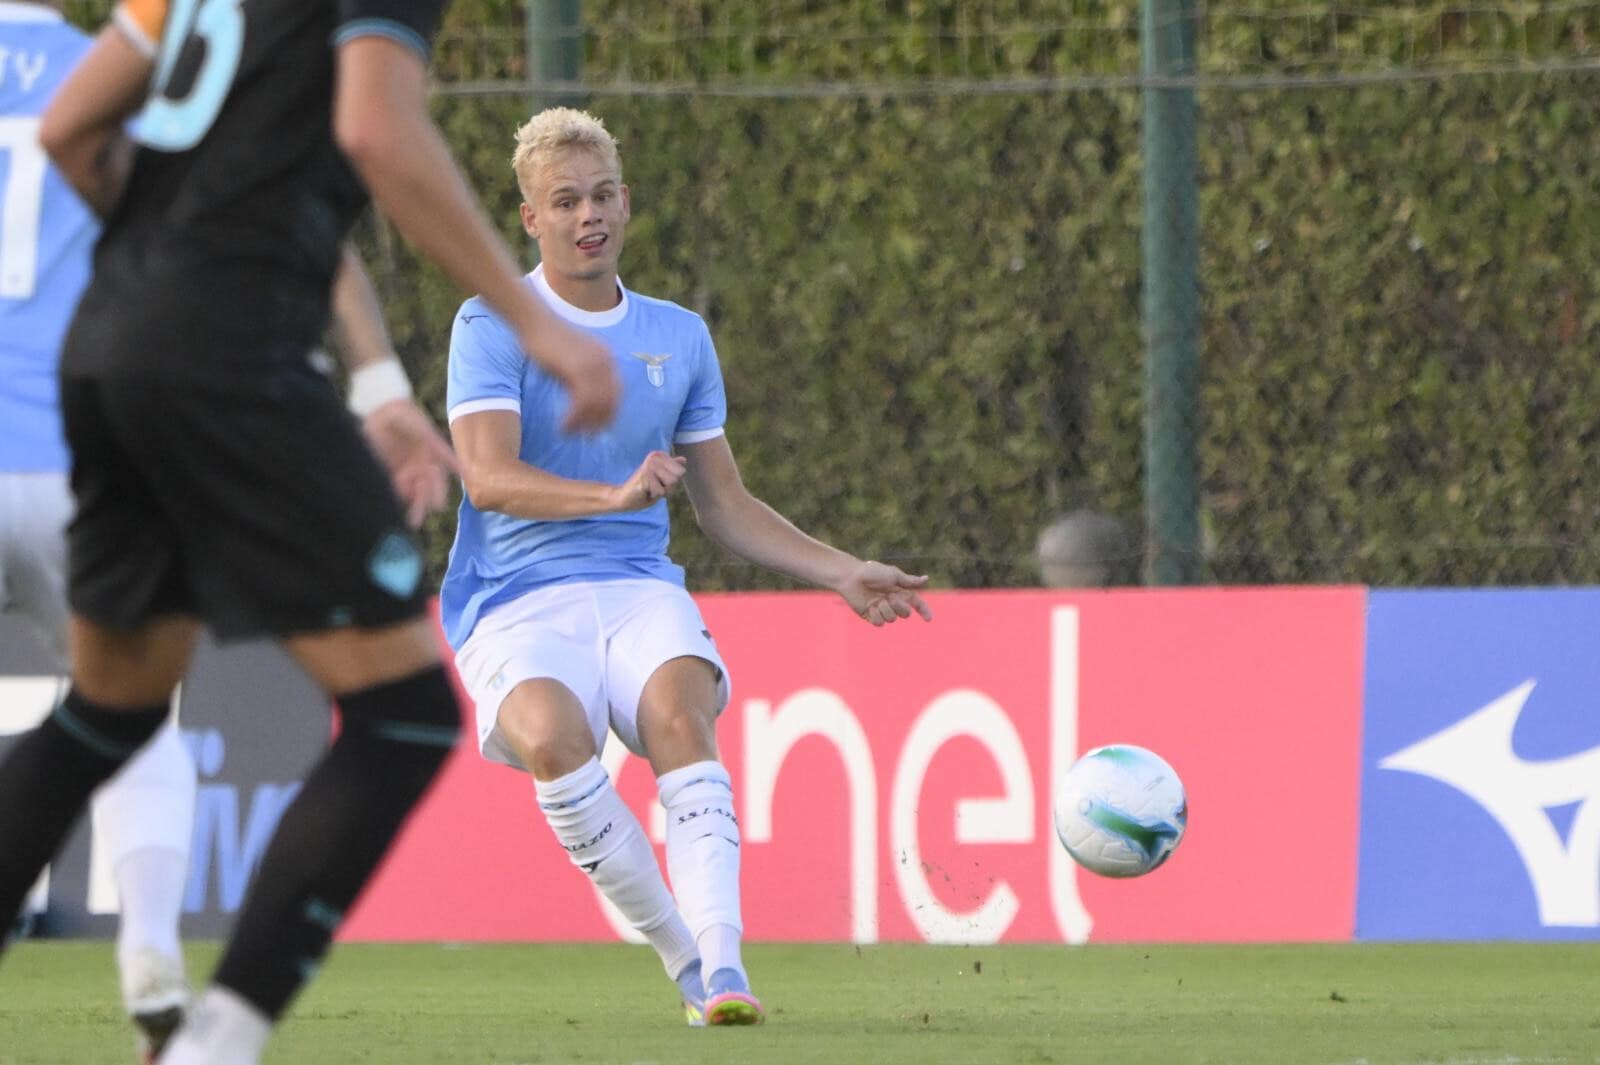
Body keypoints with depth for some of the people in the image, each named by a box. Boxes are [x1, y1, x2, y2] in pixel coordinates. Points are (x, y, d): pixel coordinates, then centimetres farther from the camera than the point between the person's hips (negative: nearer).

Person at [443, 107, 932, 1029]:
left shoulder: (679, 337, 17)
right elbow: (488, 476, -15)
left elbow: (726, 505, 24)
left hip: (641, 588, 3)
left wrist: (844, 573, 14)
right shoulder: (494, 326, 1)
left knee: (682, 712, -32)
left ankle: (722, 962, -44)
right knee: (551, 736, -36)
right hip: (517, 604, -3)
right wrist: (616, 494, -30)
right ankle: (683, 959, -24)